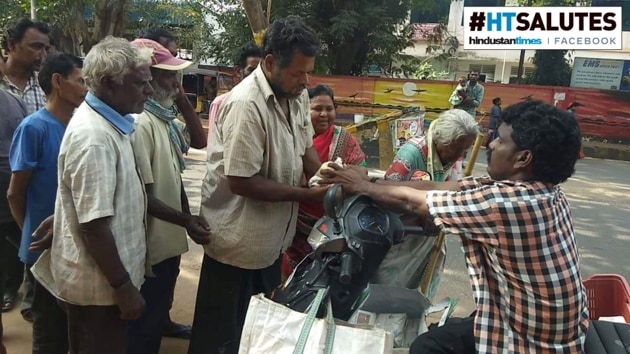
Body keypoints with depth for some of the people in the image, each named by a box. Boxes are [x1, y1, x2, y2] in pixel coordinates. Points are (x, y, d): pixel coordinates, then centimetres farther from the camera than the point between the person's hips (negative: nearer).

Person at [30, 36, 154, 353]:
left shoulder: (105, 122, 5)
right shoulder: (94, 136, -26)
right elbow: (94, 225, -27)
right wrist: (124, 286, -20)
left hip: (101, 277, 9)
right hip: (97, 283, -9)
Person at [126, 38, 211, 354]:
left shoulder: (164, 120, 8)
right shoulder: (140, 123, -21)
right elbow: (142, 195, -23)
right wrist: (185, 221, -21)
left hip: (169, 238, 9)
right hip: (152, 243, -9)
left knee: (159, 309, 24)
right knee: (146, 320, 8)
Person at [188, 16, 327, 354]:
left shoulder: (297, 96, 0)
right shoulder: (245, 104, -26)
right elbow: (241, 182, -27)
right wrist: (307, 195, -22)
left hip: (273, 236, 8)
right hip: (238, 240, -8)